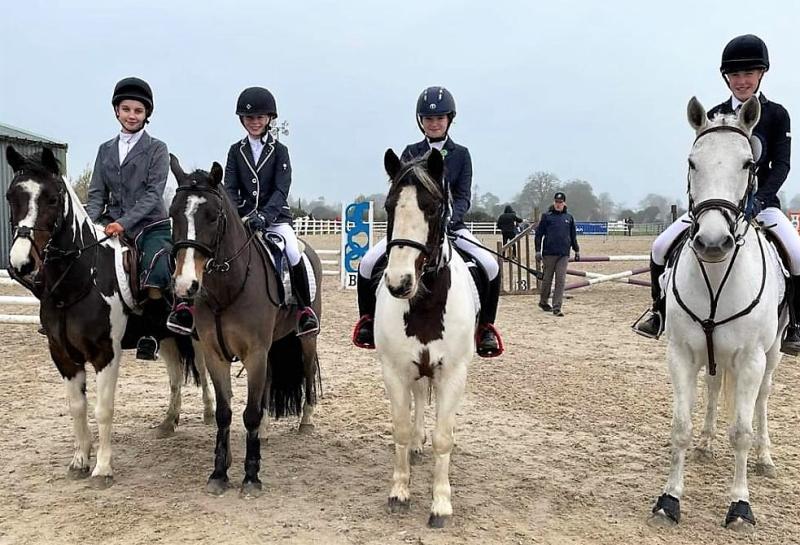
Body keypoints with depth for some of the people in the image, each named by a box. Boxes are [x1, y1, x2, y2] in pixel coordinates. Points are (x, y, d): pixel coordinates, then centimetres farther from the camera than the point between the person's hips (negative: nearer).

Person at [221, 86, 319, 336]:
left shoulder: (279, 151, 4)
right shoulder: (236, 151, 10)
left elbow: (281, 190, -7)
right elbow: (230, 188, 4)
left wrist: (264, 215, -25)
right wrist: (235, 216, -16)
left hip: (275, 215, -2)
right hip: (243, 216, 3)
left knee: (293, 253, -28)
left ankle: (305, 309, -12)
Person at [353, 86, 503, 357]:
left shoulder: (461, 154, 7)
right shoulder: (411, 152, 9)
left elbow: (463, 196, -1)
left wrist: (451, 218, -22)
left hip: (450, 225, -1)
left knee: (491, 267, -23)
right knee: (367, 264, -18)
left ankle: (485, 328, -3)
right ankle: (368, 321, 6)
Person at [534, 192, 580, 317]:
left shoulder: (569, 217, 12)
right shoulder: (547, 216, 1)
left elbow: (573, 236, 21)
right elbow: (539, 234, 0)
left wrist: (577, 250, 22)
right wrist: (538, 250, -6)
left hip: (564, 254, 2)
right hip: (549, 253, -2)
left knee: (560, 281, -4)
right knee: (547, 279, 8)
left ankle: (557, 307, -3)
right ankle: (543, 302, 28)